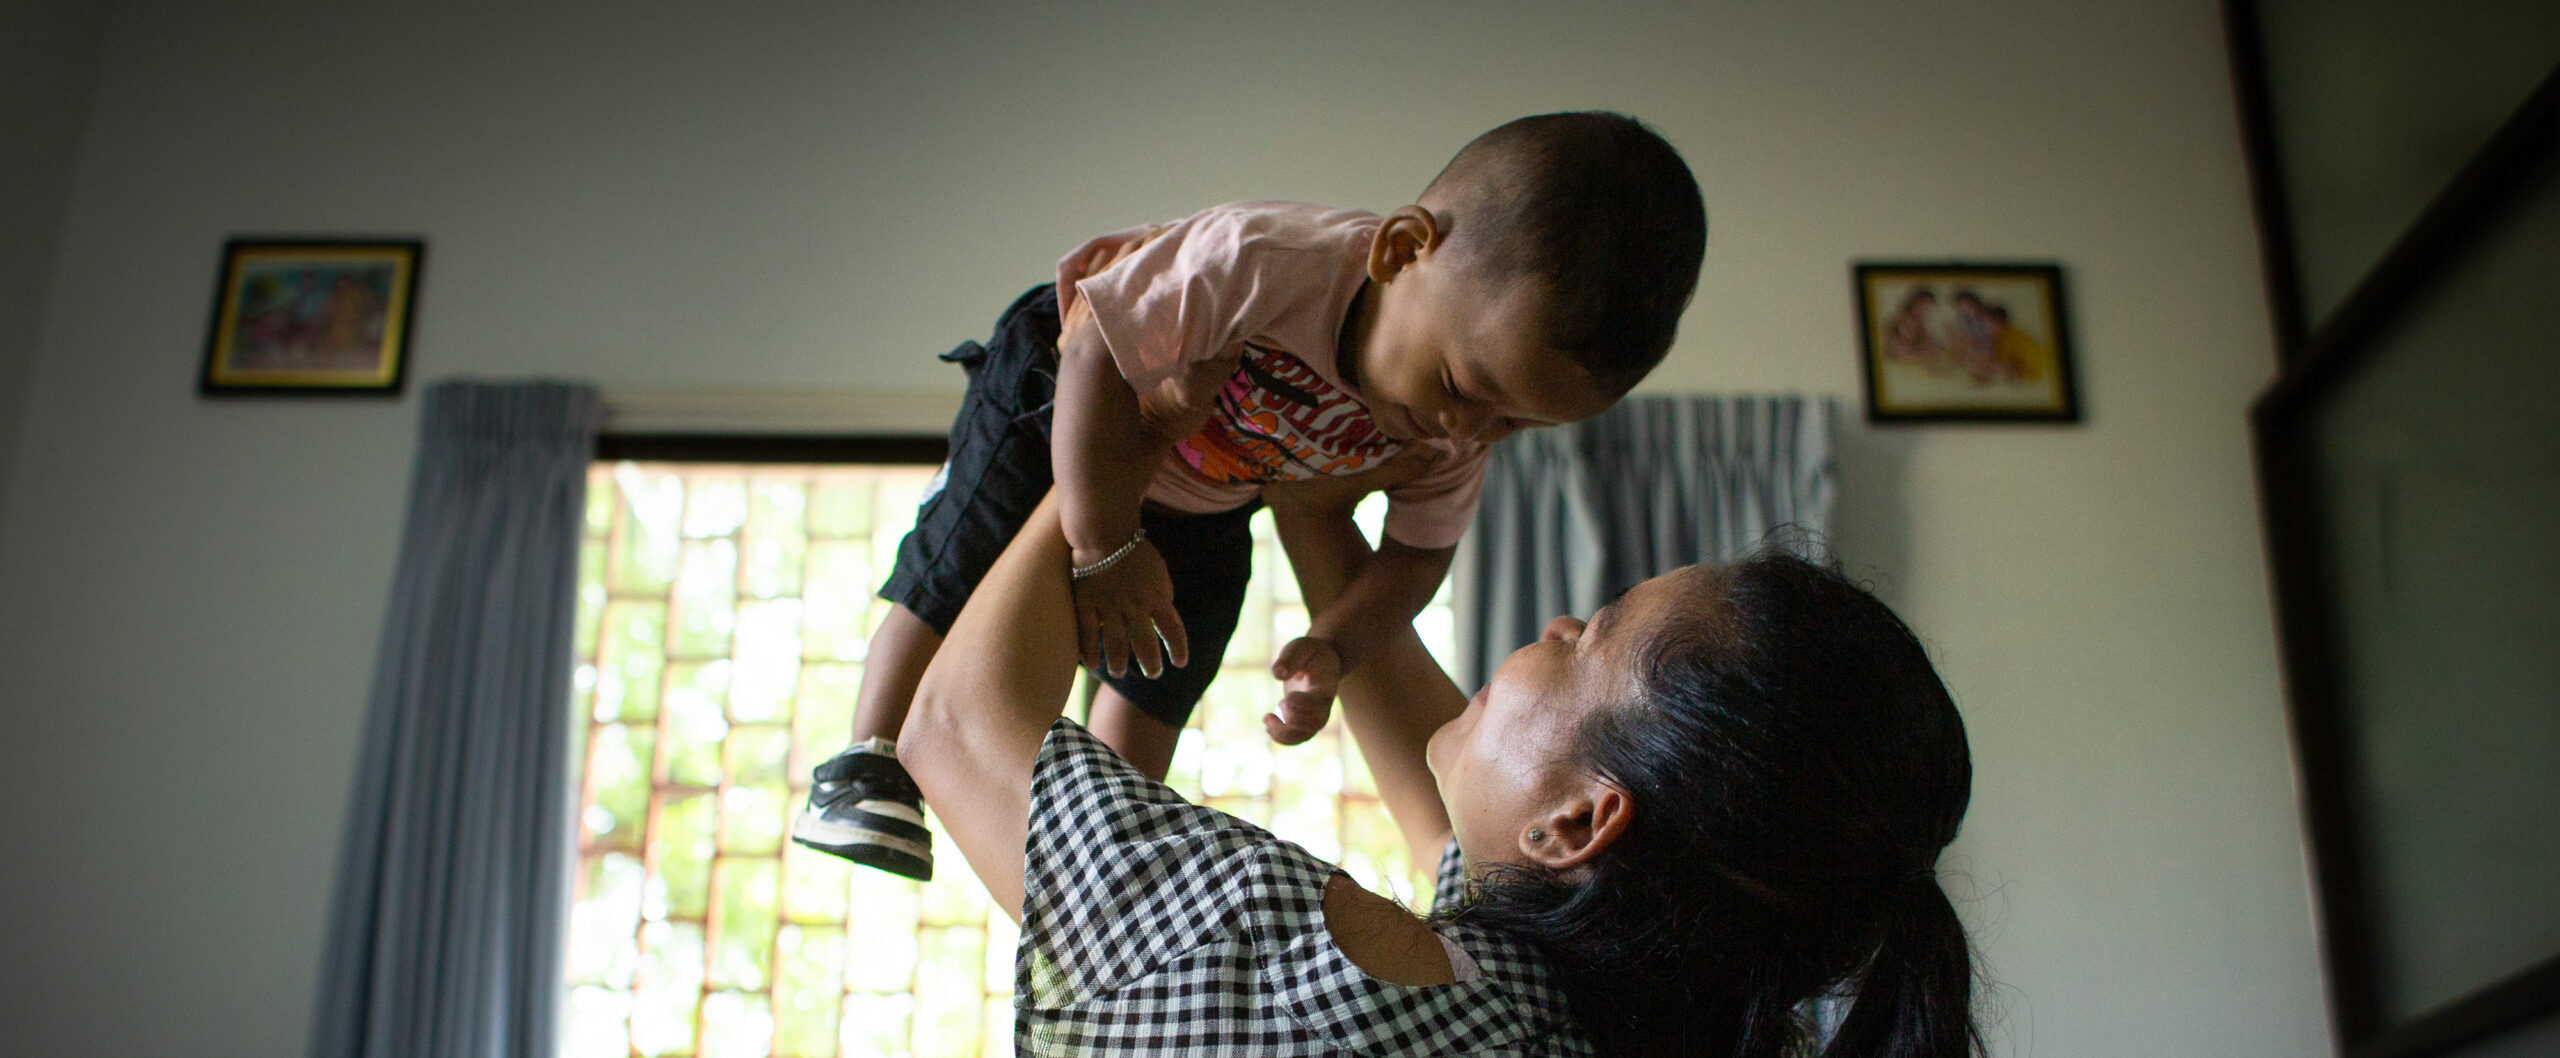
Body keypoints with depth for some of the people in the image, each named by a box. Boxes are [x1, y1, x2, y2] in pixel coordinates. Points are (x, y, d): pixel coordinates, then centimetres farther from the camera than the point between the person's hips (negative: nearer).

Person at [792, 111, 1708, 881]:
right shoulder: (1260, 264, -48)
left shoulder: (1453, 434, -27)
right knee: (954, 574, -10)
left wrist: (1334, 646, -26)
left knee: (1155, 685, 10)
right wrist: (1107, 547, -38)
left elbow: (1420, 548, -10)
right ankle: (868, 767, 6)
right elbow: (1097, 356, -41)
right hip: (1062, 389, -5)